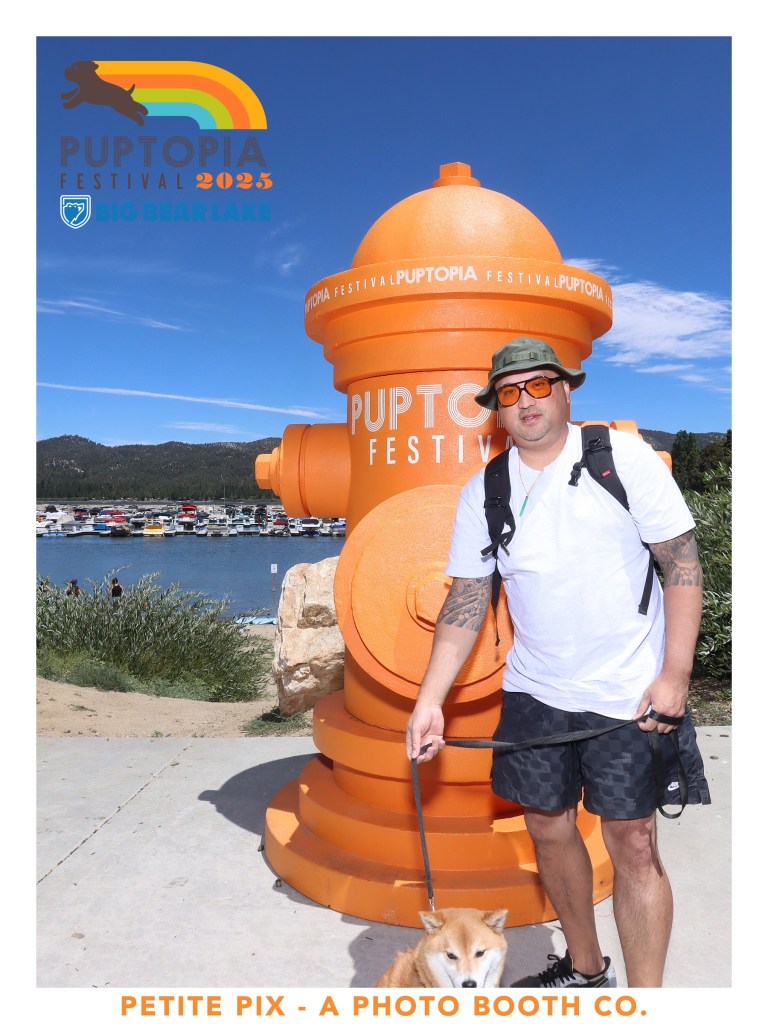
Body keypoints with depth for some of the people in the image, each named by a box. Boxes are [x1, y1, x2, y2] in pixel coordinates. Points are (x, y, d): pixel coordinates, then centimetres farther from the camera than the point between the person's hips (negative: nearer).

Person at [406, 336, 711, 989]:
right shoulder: (483, 492, 3)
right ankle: (586, 969, 38)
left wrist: (676, 673, -13)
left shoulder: (624, 456, -6)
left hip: (630, 695, -4)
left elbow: (682, 560, -6)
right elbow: (466, 602, 2)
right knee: (549, 827, 14)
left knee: (633, 845, 0)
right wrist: (429, 701, -5)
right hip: (534, 691, 4)